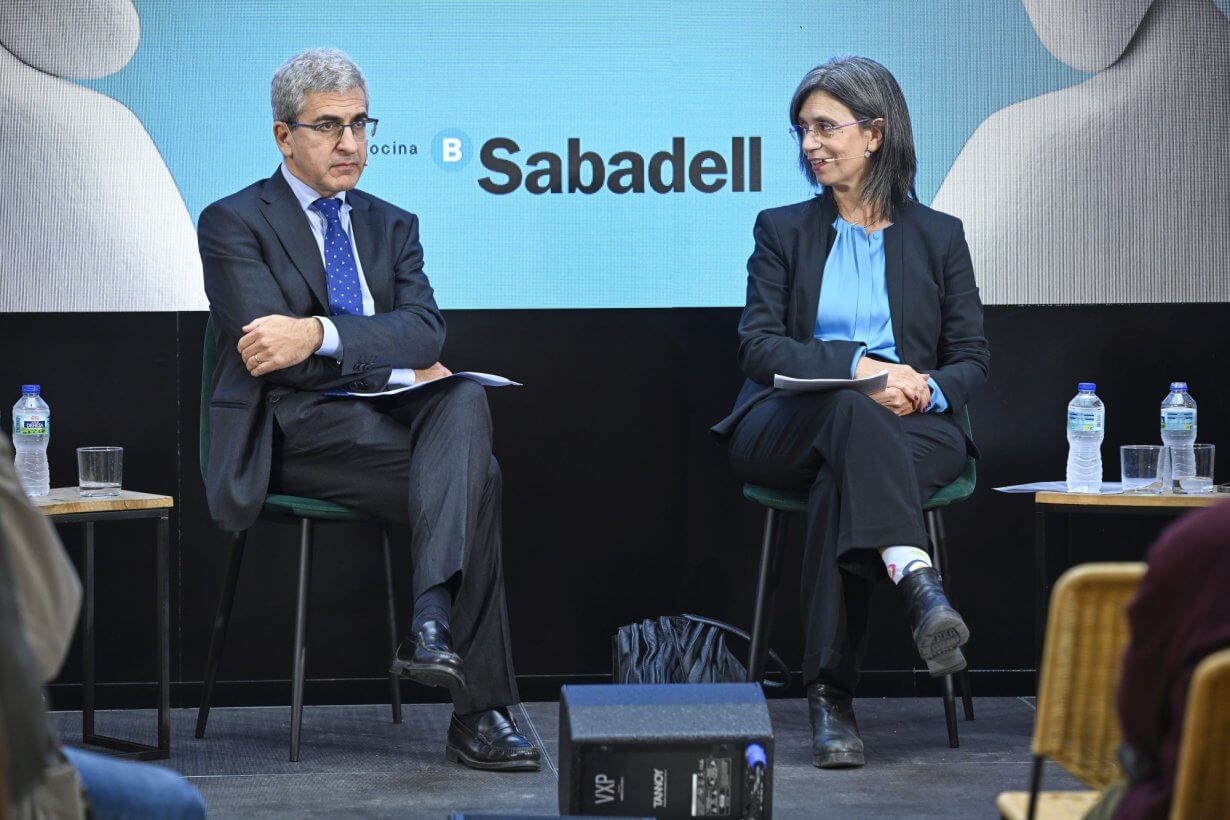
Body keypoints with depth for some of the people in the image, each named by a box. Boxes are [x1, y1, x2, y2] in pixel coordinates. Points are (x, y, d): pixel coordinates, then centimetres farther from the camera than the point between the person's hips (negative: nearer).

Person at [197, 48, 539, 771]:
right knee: (474, 475, -27)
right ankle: (481, 710, -29)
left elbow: (425, 330, -1)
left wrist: (321, 333, -20)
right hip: (294, 431, -5)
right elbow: (270, 353, -11)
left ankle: (433, 623, -46)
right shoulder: (234, 223, 3)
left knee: (466, 400, -32)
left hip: (388, 413, 5)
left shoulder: (392, 225, 19)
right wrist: (397, 366, -11)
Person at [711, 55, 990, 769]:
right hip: (786, 428, 0)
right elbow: (757, 347, 2)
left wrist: (927, 389, -15)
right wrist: (859, 368, -15)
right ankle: (921, 588, -57)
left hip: (915, 427, 0)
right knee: (852, 413, -38)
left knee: (843, 479, -38)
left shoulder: (939, 236, 17)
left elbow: (973, 359, 11)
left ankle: (831, 698, -41)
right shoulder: (782, 230, 16)